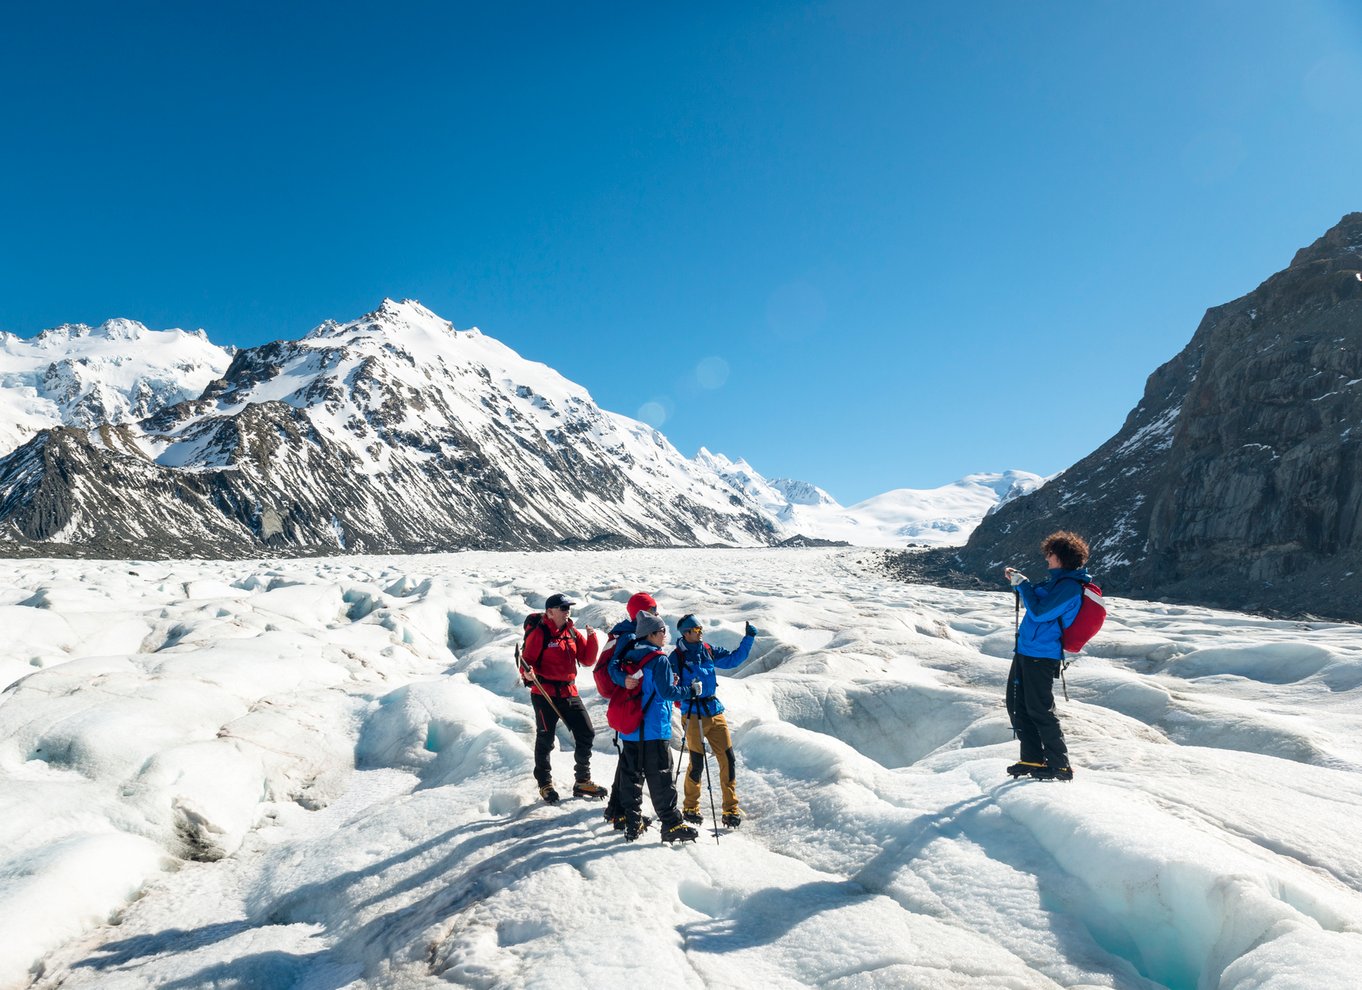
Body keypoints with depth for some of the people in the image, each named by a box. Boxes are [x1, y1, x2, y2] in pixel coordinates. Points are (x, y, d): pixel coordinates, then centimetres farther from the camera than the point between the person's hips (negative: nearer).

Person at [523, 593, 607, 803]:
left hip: (569, 692, 6)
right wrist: (529, 674, -32)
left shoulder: (573, 633, 8)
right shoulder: (539, 634, -10)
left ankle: (583, 782, 23)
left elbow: (587, 660, 7)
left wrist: (592, 638, -7)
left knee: (586, 734, 8)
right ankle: (545, 784, 25)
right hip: (545, 694, -6)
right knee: (545, 740, 6)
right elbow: (528, 660, -11)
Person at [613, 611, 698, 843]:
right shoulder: (659, 660, -12)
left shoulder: (629, 656, 10)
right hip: (654, 730, -7)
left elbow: (613, 668, -2)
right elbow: (667, 691, -14)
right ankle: (671, 824, 0)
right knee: (660, 776, -3)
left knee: (631, 774, 11)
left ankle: (632, 823, 15)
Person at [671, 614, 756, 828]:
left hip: (715, 712, 4)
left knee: (728, 761, -2)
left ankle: (731, 810, 8)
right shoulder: (677, 657, -4)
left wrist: (748, 639, 4)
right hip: (692, 714, -4)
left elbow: (733, 659, 13)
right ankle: (690, 808, 20)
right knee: (697, 764, -1)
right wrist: (687, 691, -25)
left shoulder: (709, 651, 10)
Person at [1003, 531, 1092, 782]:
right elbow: (1036, 602, 30)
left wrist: (1022, 584, -12)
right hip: (1025, 651, 10)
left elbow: (1039, 612, -22)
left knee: (1040, 711, -4)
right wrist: (1018, 582, 17)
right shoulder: (1058, 580, 15)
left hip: (1041, 655, -10)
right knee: (1016, 706, 12)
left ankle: (1060, 765, 7)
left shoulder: (1070, 586, -15)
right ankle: (1033, 759, 20)